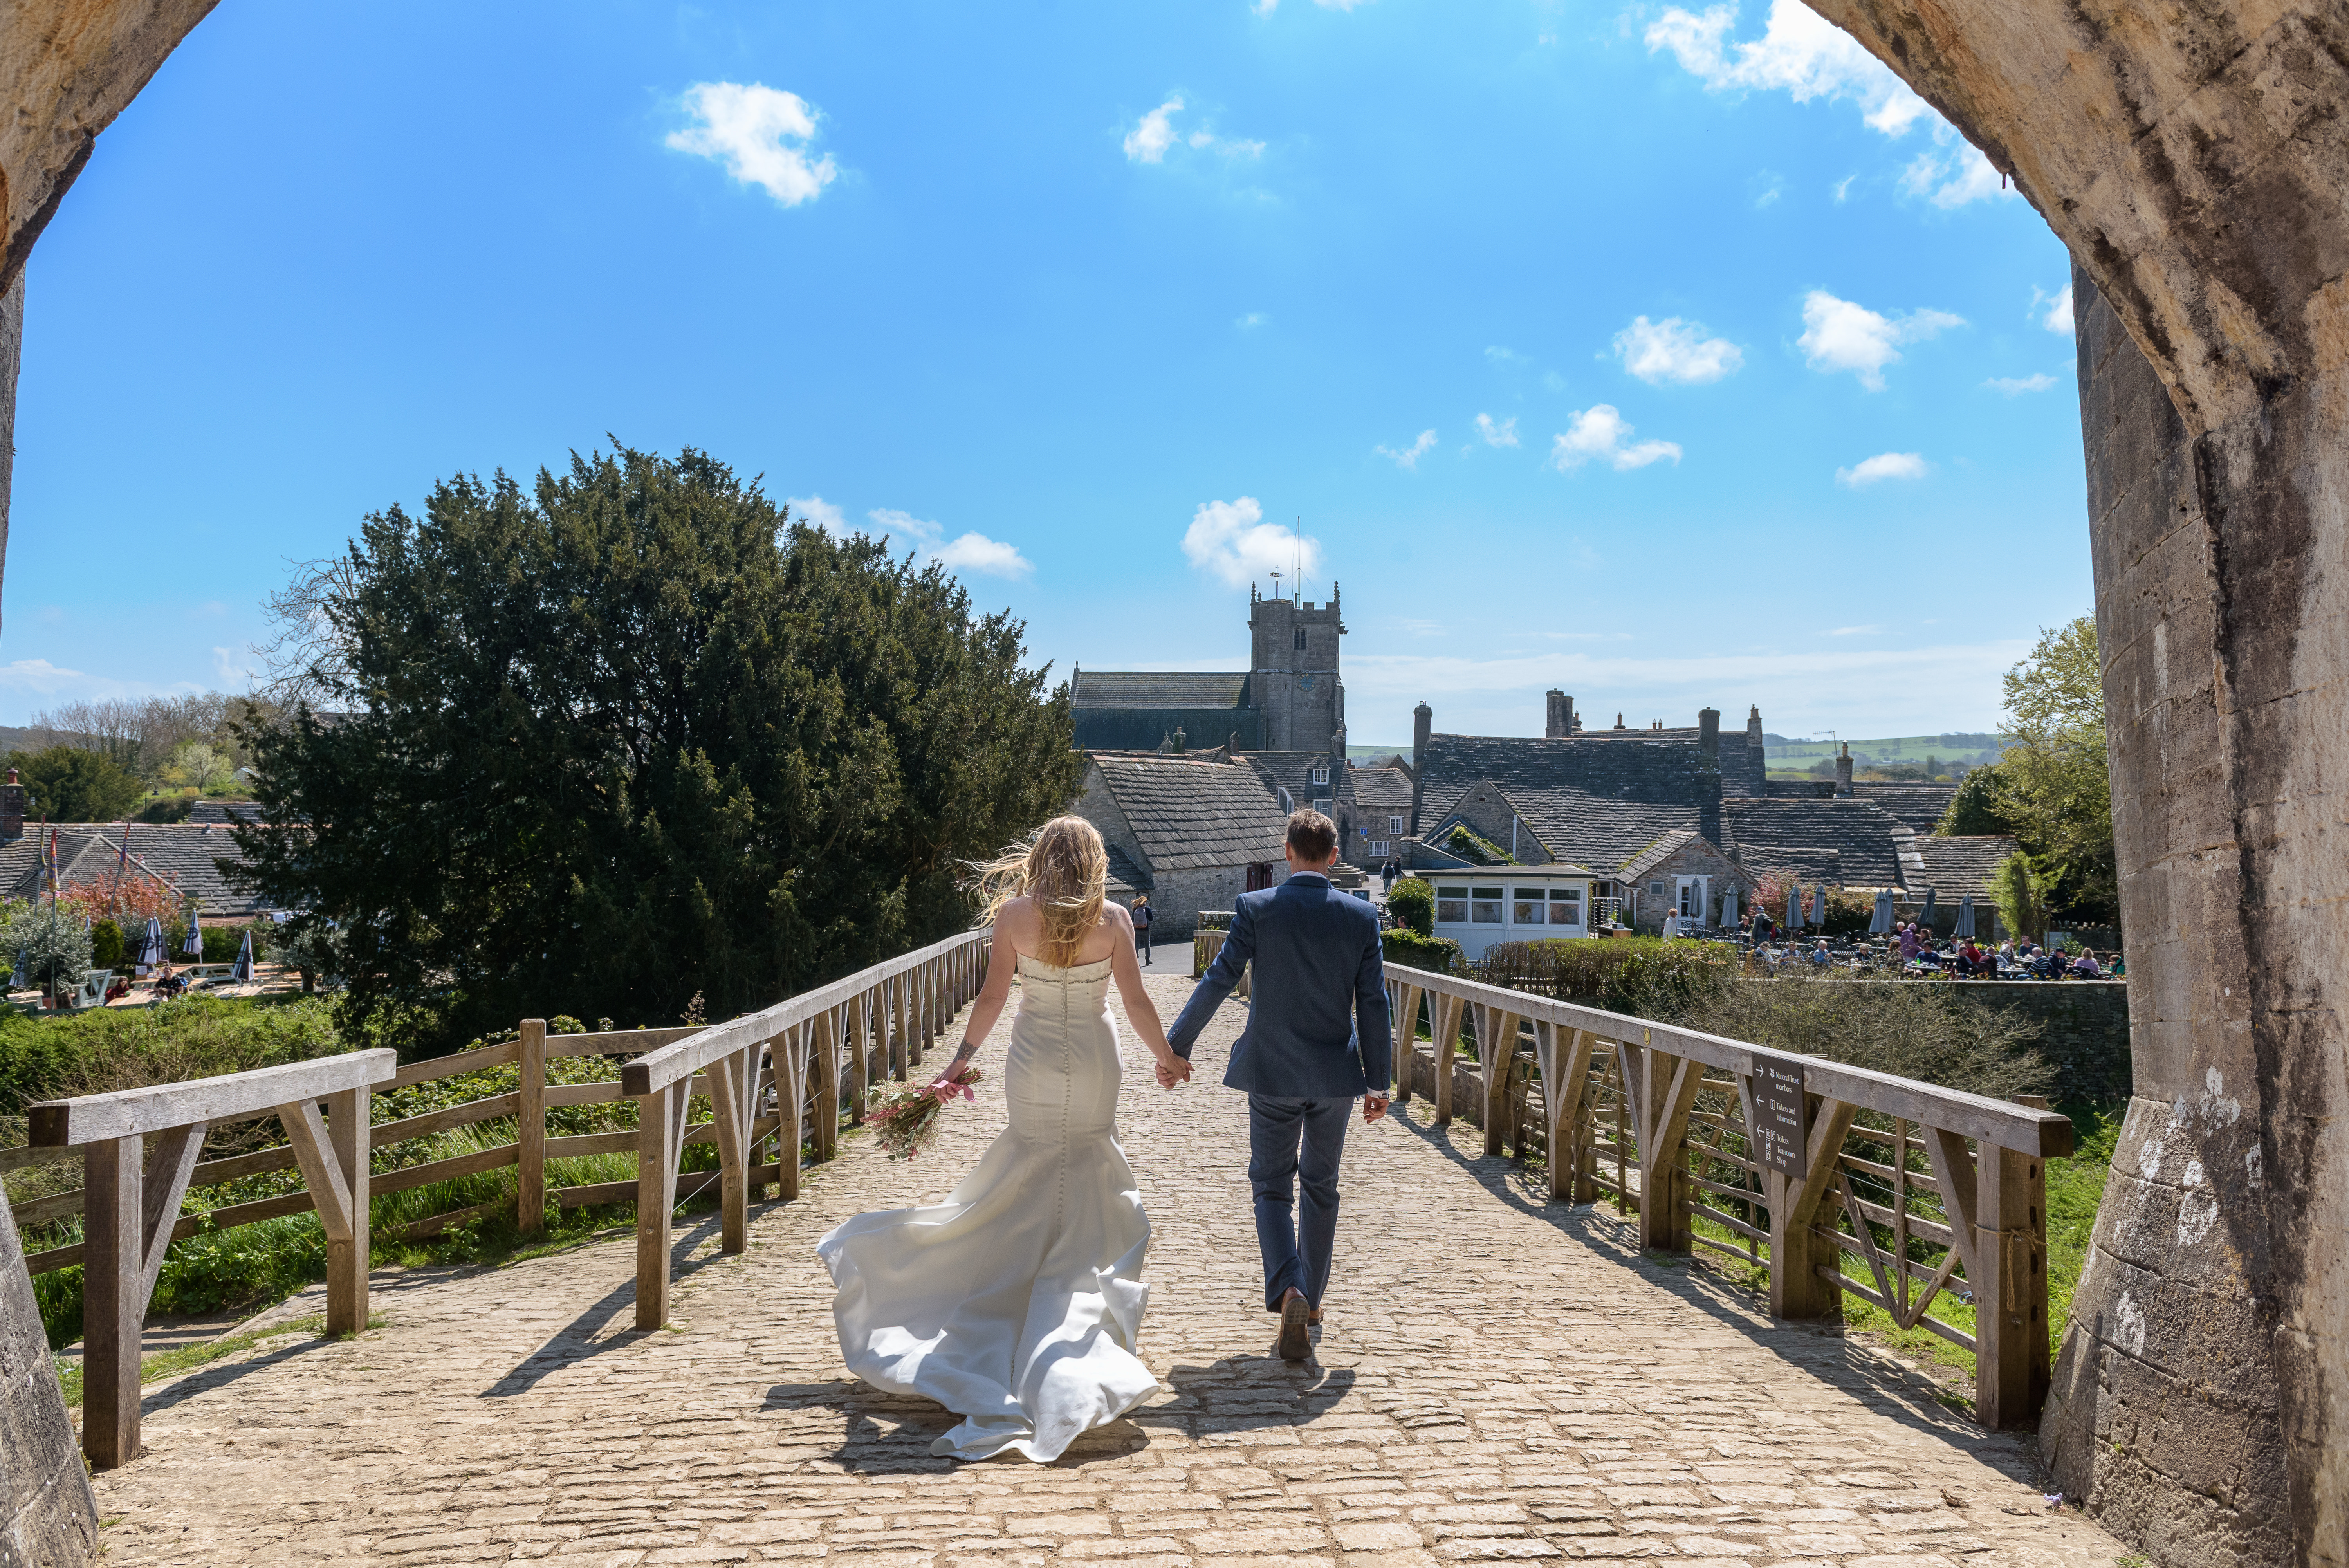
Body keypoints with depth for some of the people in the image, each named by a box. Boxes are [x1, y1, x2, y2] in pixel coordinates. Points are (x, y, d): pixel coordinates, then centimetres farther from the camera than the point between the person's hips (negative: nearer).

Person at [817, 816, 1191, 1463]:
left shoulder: (1014, 914, -6)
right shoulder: (1112, 919, -8)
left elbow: (991, 997, -5)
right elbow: (1136, 1002, -4)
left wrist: (959, 1062, 5)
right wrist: (1167, 1058, 11)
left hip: (1034, 1064, 1)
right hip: (1094, 1066, -1)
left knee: (1027, 1196, 15)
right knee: (1091, 1202, 11)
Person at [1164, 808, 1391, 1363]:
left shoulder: (1256, 908, -9)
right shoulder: (1361, 917, -4)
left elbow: (1217, 982, -10)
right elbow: (1373, 1004, -2)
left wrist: (1176, 1046, 0)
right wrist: (1378, 1082, 5)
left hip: (1272, 1072, -2)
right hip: (1335, 1074, 2)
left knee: (1272, 1187, 9)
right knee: (1321, 1188, 18)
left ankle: (1289, 1290, -13)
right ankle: (1312, 1297, 28)